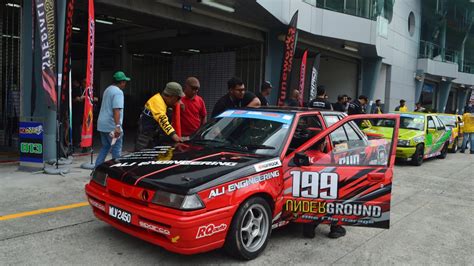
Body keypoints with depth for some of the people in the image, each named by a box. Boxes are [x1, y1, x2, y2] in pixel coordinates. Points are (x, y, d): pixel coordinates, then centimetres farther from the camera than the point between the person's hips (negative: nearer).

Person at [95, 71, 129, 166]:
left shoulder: (108, 89, 17)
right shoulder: (118, 92, -14)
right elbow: (116, 110, -25)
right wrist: (117, 126, -30)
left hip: (102, 124, 9)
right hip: (112, 126, -9)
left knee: (105, 147, 19)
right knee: (116, 150, 0)